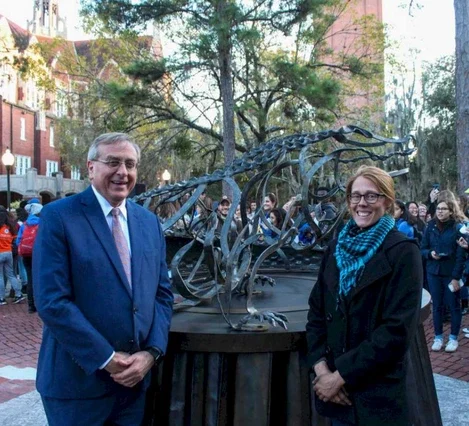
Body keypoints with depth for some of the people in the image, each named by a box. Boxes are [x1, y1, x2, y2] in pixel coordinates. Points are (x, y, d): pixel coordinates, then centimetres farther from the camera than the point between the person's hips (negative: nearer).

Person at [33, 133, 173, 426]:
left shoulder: (149, 221, 8)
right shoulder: (59, 216, -9)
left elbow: (162, 293, 8)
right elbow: (52, 301, -16)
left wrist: (151, 352, -6)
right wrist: (107, 359, -15)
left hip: (135, 377, 5)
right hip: (78, 379, -4)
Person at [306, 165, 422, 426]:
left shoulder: (403, 252, -11)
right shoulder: (337, 247, 5)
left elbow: (398, 329, -18)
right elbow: (316, 309, 6)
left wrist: (341, 375, -17)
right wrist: (320, 365, -8)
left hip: (378, 392, -4)